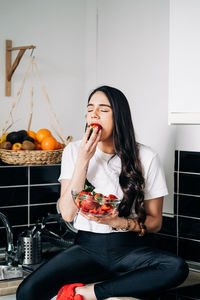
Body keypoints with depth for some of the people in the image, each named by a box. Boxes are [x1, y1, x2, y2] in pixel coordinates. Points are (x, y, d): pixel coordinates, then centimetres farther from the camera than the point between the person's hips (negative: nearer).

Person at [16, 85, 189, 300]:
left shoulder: (145, 157, 0)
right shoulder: (74, 151, 5)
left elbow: (155, 222, 3)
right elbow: (67, 214, -5)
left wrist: (118, 222, -16)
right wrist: (83, 160, -10)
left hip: (130, 249, 1)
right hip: (87, 247, -1)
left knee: (177, 268, -33)